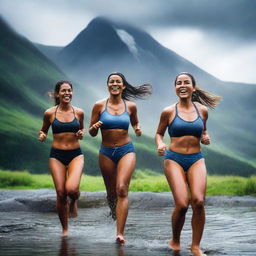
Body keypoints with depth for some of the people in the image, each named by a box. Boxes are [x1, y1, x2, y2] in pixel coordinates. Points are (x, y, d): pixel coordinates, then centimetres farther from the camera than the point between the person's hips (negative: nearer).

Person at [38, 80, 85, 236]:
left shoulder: (79, 112, 3)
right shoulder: (50, 113, 0)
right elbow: (43, 130, 15)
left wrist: (81, 134, -2)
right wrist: (42, 135, -7)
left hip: (76, 155, 0)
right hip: (57, 156, 0)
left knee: (72, 189, -23)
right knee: (61, 193, -2)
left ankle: (74, 201, 16)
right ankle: (65, 229, 17)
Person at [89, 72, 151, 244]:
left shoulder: (131, 106, 3)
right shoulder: (99, 105, -1)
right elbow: (92, 133, 4)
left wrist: (138, 129, 0)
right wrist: (94, 127, -19)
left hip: (126, 151, -1)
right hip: (106, 152, 1)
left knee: (122, 189, -17)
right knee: (111, 192, 10)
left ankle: (120, 233, -19)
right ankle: (114, 210, 46)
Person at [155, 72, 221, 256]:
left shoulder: (202, 110, 8)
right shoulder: (169, 112, 1)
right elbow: (159, 133, 13)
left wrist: (205, 138, 2)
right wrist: (160, 144, -8)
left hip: (196, 159, 2)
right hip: (174, 159, -2)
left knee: (198, 201, -17)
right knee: (182, 204, -15)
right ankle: (175, 241, 14)